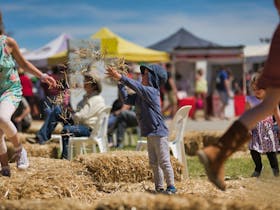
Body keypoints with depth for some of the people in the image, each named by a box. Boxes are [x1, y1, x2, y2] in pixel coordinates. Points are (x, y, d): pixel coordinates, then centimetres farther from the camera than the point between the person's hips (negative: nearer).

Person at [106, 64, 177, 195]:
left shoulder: (151, 91, -15)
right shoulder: (140, 95, 12)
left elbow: (136, 86, -27)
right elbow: (126, 99, 12)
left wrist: (120, 77, -26)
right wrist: (120, 83, 6)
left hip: (159, 133, -10)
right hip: (150, 134, 10)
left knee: (164, 162, -3)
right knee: (154, 163, 13)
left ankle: (171, 187, 5)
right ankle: (159, 188, 19)